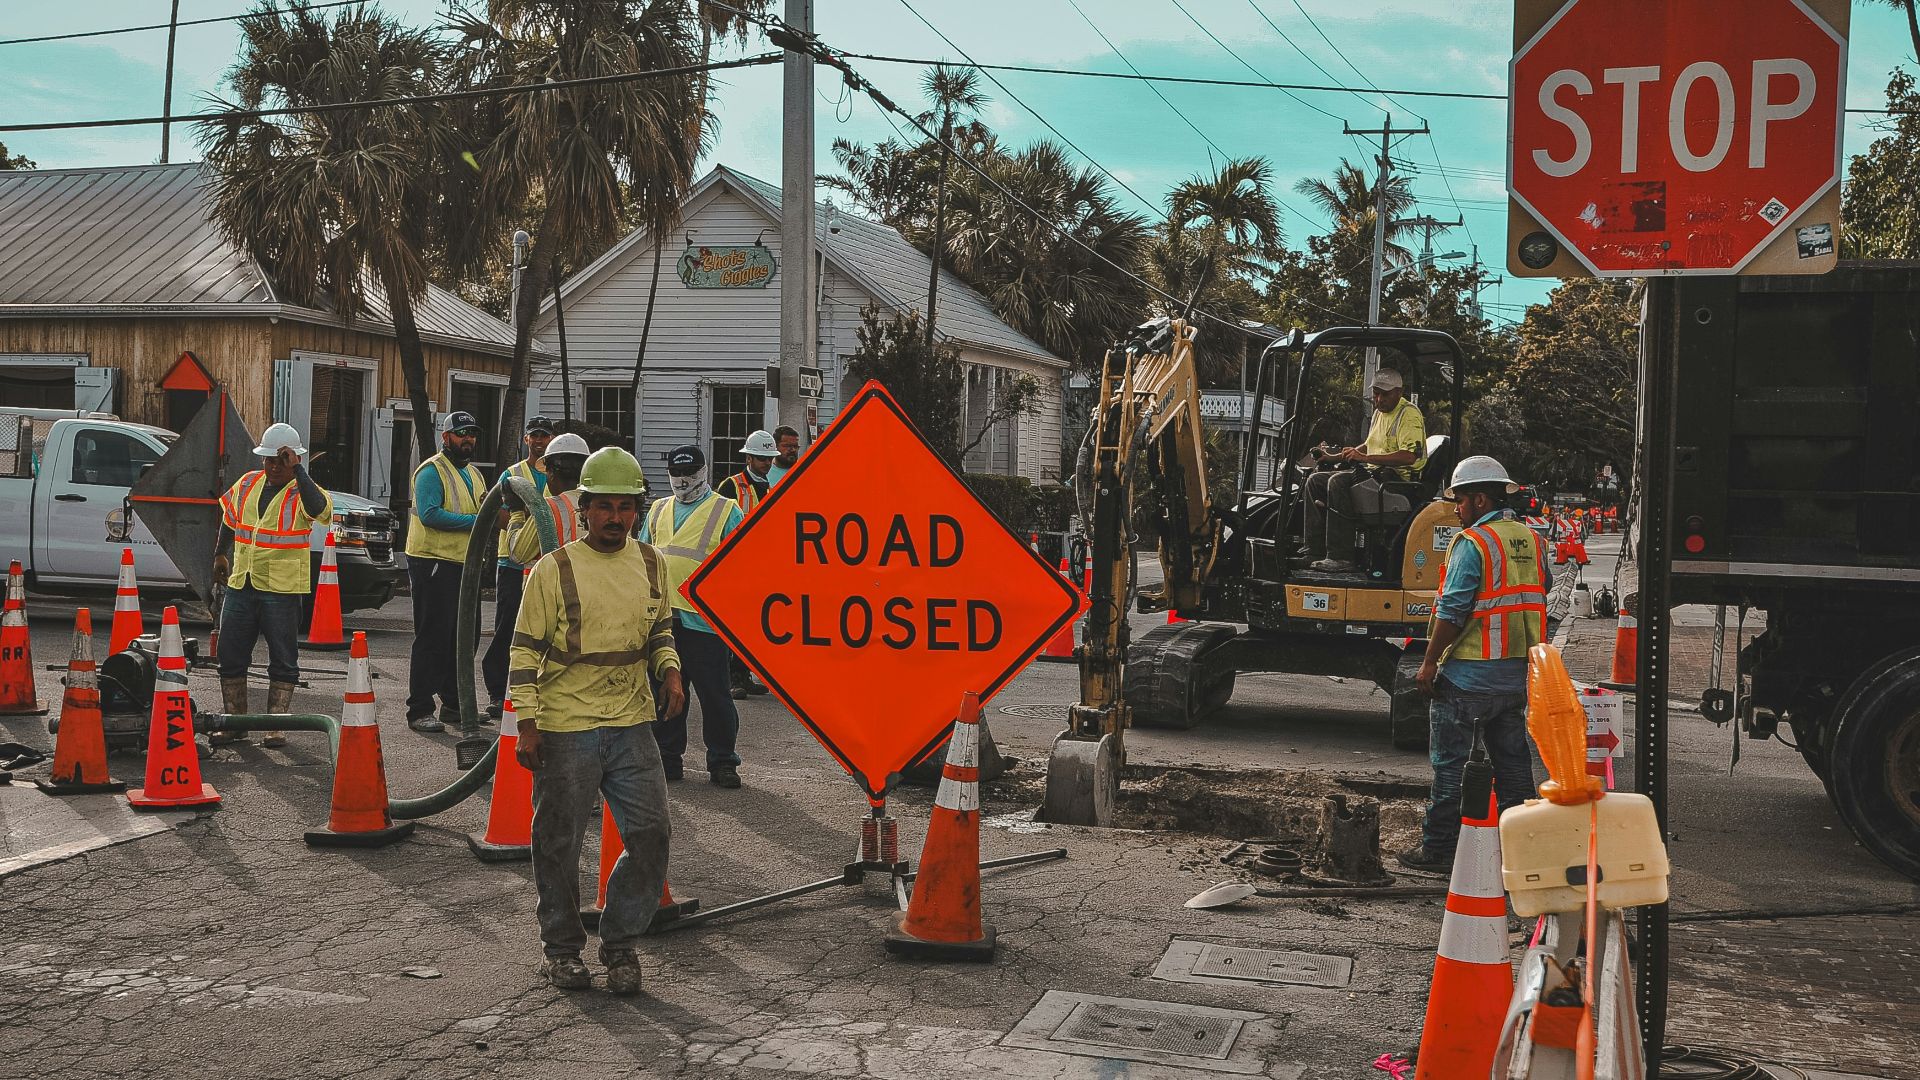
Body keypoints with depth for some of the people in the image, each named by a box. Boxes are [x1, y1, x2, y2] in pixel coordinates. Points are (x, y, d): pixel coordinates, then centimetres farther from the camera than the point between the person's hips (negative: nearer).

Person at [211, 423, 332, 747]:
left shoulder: (301, 492, -8)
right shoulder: (248, 483, 8)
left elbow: (320, 510, -33)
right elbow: (230, 519, 26)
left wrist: (296, 469, -28)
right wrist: (221, 554, 30)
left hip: (282, 589, -5)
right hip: (240, 585, 5)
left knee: (282, 662, 2)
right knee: (231, 656, 10)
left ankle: (275, 727, 11)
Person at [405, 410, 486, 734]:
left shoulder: (473, 474, 19)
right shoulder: (432, 470, -8)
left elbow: (481, 513, 24)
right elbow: (430, 514, -20)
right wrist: (474, 520, -21)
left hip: (464, 563, 9)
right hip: (433, 563, -8)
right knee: (433, 637, -8)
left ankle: (454, 704, 23)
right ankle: (420, 710, -4)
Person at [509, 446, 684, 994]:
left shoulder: (650, 564, 8)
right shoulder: (554, 570, -5)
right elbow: (525, 651, -4)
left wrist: (669, 670, 2)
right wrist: (526, 724, -9)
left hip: (631, 725, 3)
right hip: (565, 729, -3)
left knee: (650, 834, -2)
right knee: (558, 842, 7)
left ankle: (620, 943, 14)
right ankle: (562, 948, 25)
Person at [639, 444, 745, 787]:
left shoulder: (726, 511, 2)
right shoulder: (658, 511, 18)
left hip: (705, 618, -5)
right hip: (660, 616, 5)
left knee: (714, 694, -1)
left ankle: (722, 761, 9)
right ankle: (667, 756, 21)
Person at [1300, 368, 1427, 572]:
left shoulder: (1409, 414, -10)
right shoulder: (1380, 412, 19)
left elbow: (1409, 456, -24)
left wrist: (1366, 458, -28)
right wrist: (1335, 456, 20)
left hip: (1399, 476, -10)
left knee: (1339, 481, -30)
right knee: (1315, 480, 2)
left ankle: (1340, 557, -33)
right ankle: (1315, 552, -6)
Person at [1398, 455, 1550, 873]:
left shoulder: (1472, 542, -14)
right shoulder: (1531, 540, 10)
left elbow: (1452, 610, -18)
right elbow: (1541, 594, 16)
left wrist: (1429, 662, -12)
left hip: (1469, 674, -7)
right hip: (1519, 673, 7)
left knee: (1451, 762, 0)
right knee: (1512, 760, 15)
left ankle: (1438, 847, 4)